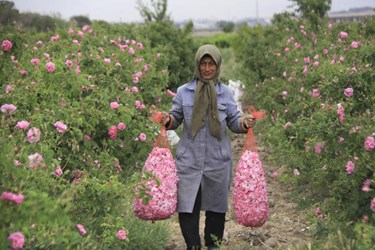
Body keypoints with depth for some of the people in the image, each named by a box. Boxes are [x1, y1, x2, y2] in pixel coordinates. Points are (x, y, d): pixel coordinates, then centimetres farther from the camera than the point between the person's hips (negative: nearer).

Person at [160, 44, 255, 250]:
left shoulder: (226, 93, 3)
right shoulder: (183, 91, 1)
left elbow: (233, 121, 6)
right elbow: (176, 118, 8)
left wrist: (244, 123, -15)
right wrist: (168, 120, -15)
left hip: (218, 161, 1)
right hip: (189, 160, -1)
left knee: (216, 206, 13)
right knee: (187, 208, -3)